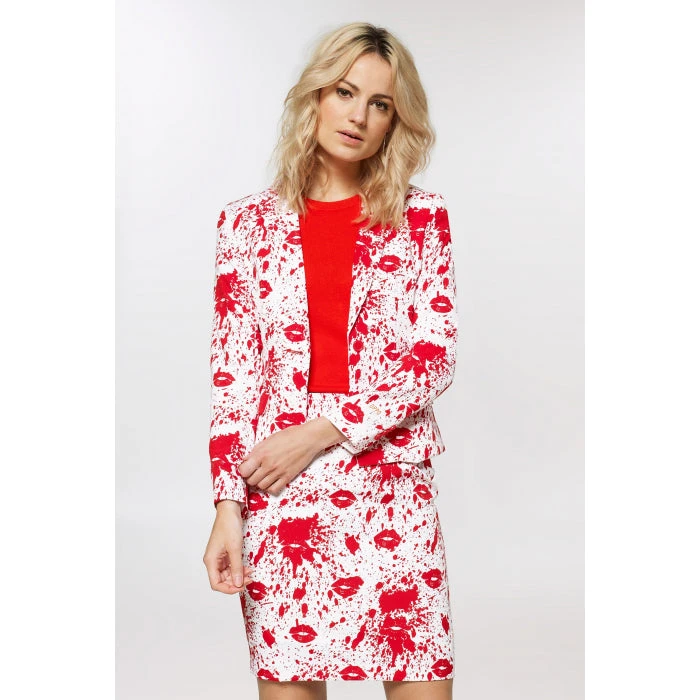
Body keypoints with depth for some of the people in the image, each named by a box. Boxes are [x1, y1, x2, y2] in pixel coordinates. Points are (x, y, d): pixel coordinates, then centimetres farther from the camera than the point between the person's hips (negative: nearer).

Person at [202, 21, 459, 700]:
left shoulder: (422, 219, 5)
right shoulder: (248, 223, 6)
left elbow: (433, 360, -1)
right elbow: (232, 375, 4)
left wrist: (323, 432, -11)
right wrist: (228, 507, -3)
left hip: (392, 483, 0)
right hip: (277, 493, 0)